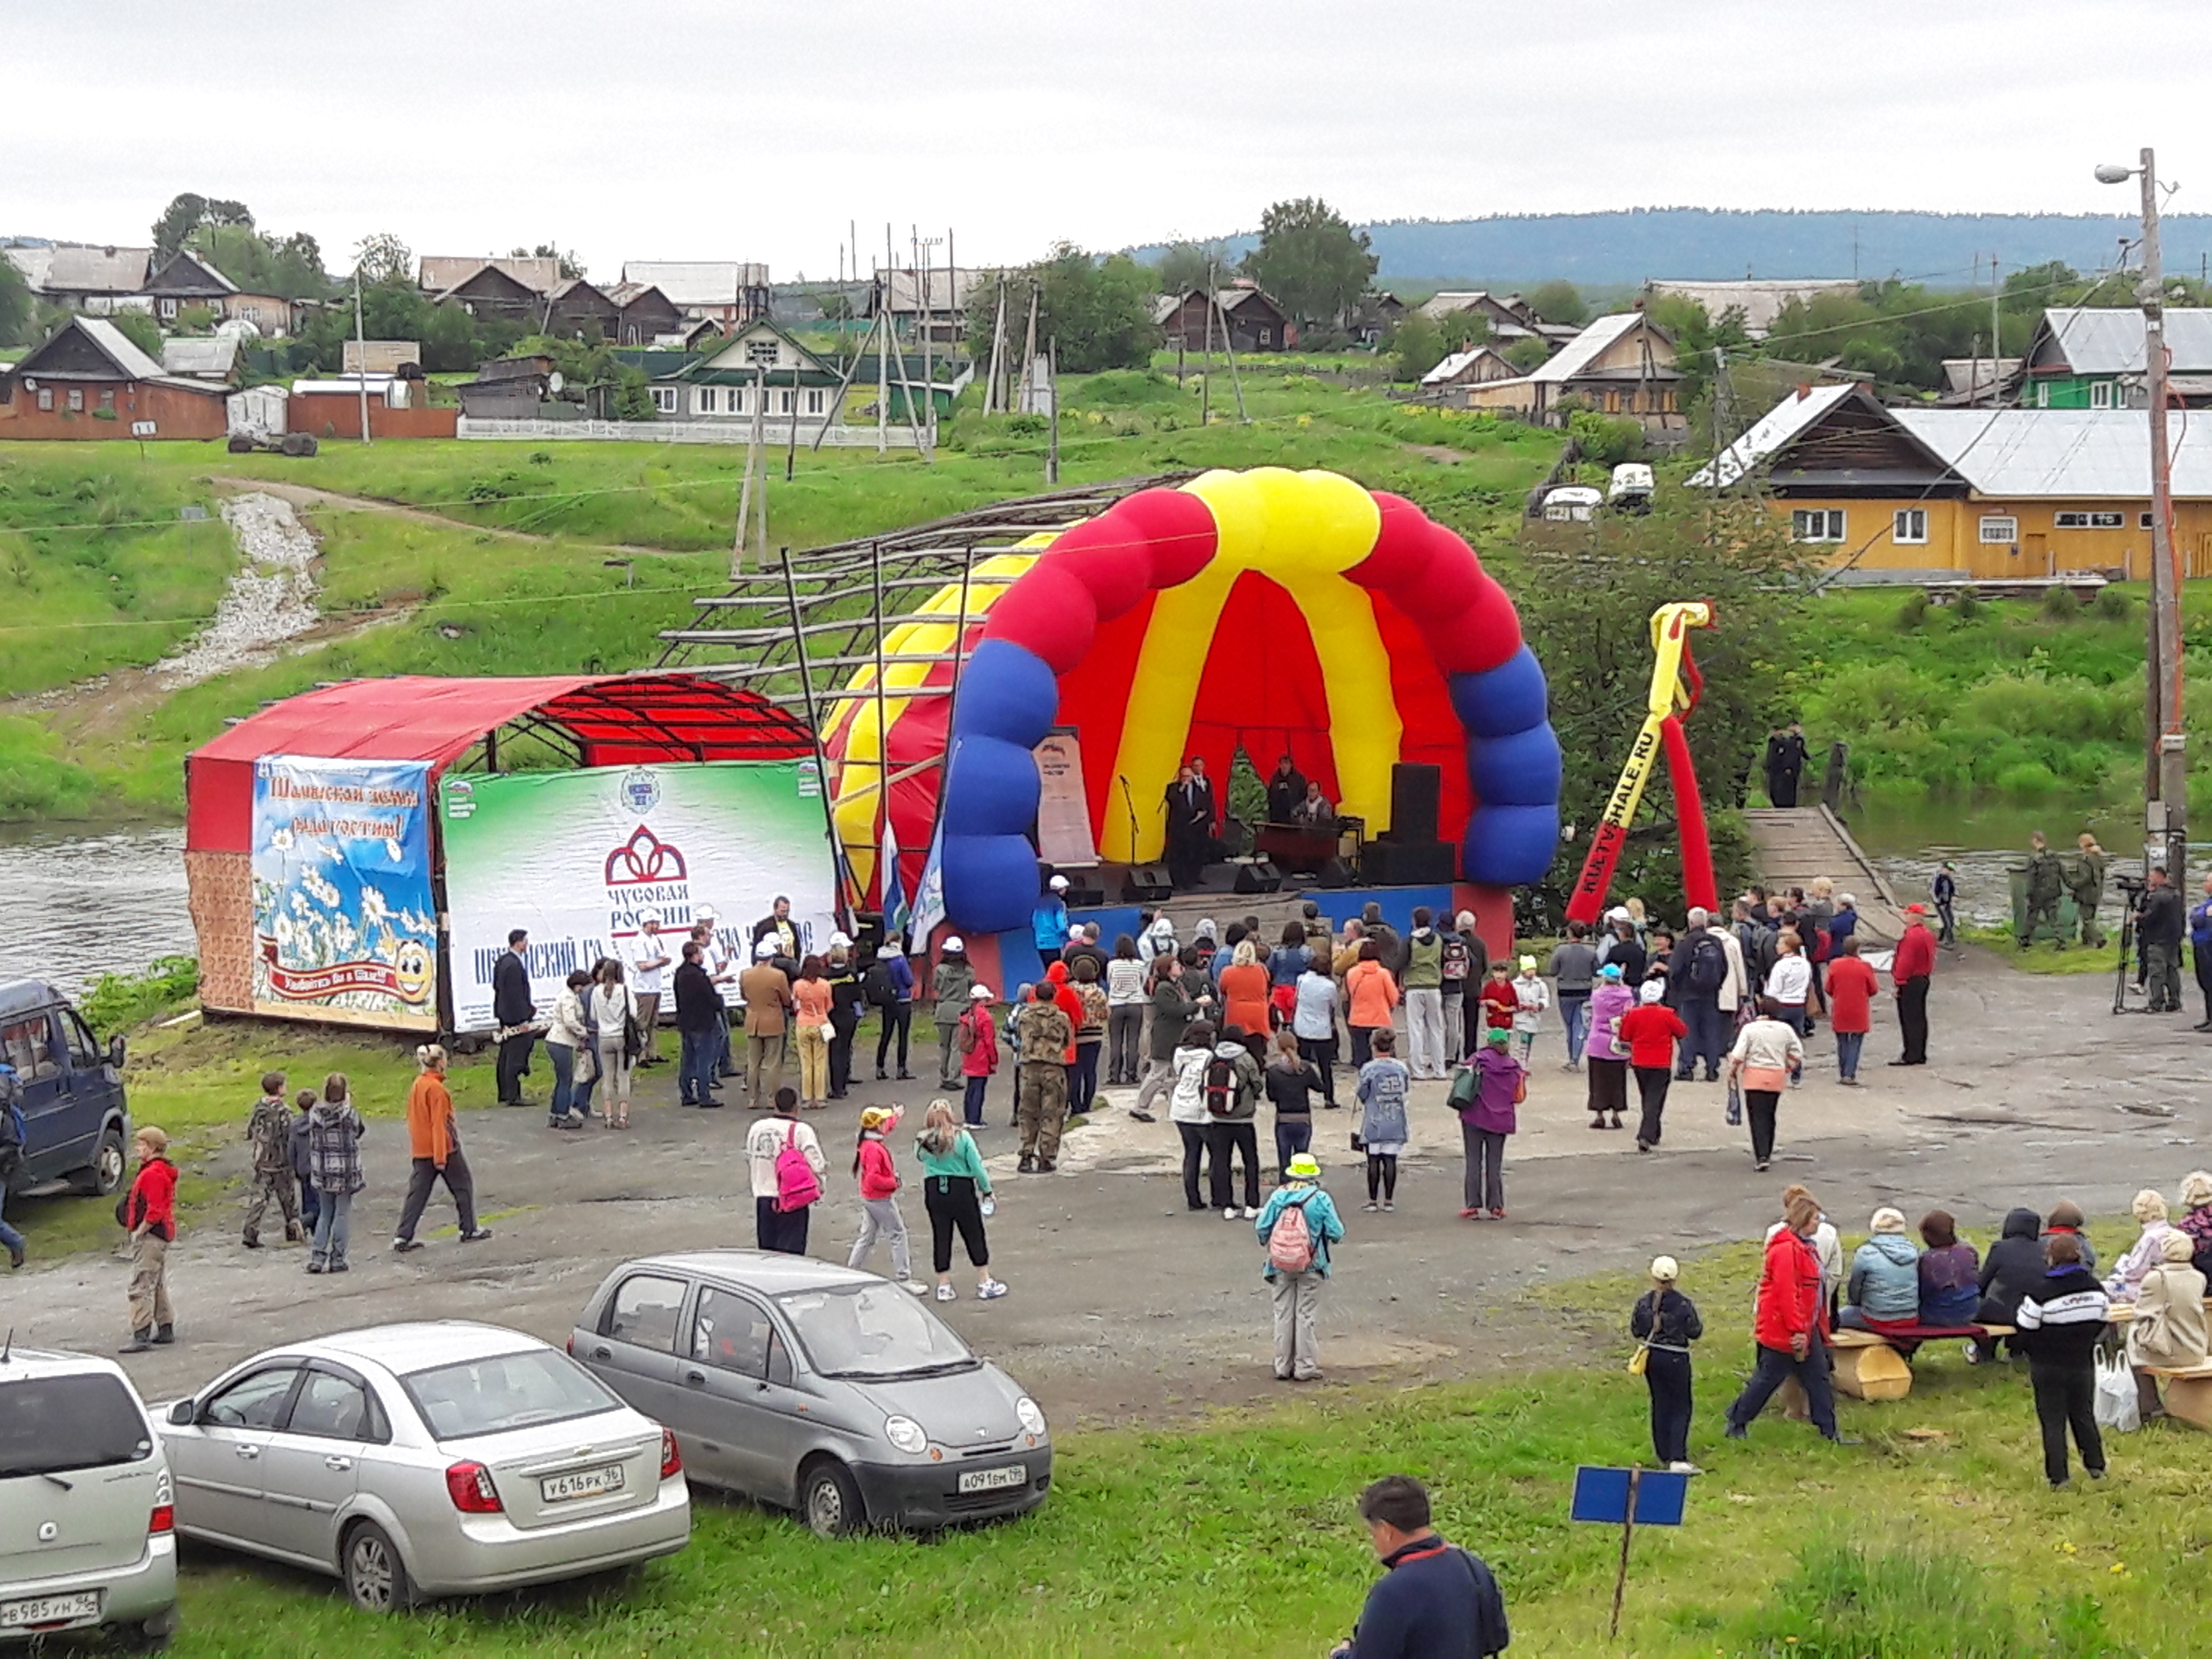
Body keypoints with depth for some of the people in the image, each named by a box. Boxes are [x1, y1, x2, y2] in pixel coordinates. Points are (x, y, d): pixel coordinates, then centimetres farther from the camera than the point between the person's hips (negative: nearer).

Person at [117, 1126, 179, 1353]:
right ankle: (166, 1330, 25)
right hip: (163, 1236, 11)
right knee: (158, 1285, 18)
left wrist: (139, 1232, -16)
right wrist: (138, 1231, 18)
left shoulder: (152, 1174, -19)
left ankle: (141, 1336, -13)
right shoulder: (163, 1171, 14)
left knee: (141, 1287, -10)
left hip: (149, 1237, -11)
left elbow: (155, 1211, -25)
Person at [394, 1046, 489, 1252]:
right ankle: (469, 1230, 18)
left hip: (420, 1150, 7)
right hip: (443, 1148, -7)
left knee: (417, 1192, 7)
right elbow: (438, 1124, -20)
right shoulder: (436, 1088, -18)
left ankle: (403, 1237, 0)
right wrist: (440, 1157, -19)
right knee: (463, 1186, 10)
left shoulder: (417, 1085, 8)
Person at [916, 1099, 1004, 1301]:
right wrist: (987, 1190, 3)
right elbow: (977, 1167, -8)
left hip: (934, 1192, 2)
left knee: (941, 1238, 11)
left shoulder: (922, 1142, -5)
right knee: (974, 1236, 8)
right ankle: (985, 1284, 13)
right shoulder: (962, 1137, -10)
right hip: (962, 1190, -2)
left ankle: (944, 1286, 14)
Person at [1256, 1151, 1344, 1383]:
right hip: (1311, 1268, -2)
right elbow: (1336, 1233, -10)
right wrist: (1332, 1237, 14)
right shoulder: (1321, 1199, -10)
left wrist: (1268, 1245, 15)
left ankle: (1283, 1367, 15)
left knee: (1284, 1315, 10)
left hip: (1281, 1267, 2)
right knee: (1307, 1316, 5)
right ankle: (1306, 1367, 7)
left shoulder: (1278, 1196, -6)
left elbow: (1261, 1228, -6)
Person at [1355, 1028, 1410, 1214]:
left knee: (1374, 1161, 3)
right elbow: (1406, 1089, 9)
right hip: (1395, 1123, 2)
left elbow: (1363, 1096, -4)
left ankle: (1372, 1200, 7)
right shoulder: (1401, 1068, -3)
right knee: (1391, 1161, 5)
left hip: (1374, 1124, -2)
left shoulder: (1368, 1069, -11)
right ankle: (1389, 1200, 7)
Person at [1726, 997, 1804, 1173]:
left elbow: (1738, 1055, -10)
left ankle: (1762, 1156, -17)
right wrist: (1787, 1068, 22)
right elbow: (1797, 1053, 8)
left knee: (1758, 1117, -5)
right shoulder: (1785, 1030, 2)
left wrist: (1732, 1073, 3)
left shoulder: (1750, 1029, -7)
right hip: (1777, 1076, 3)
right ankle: (1767, 1154, 25)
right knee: (1769, 1116, 17)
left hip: (1754, 1076, -3)